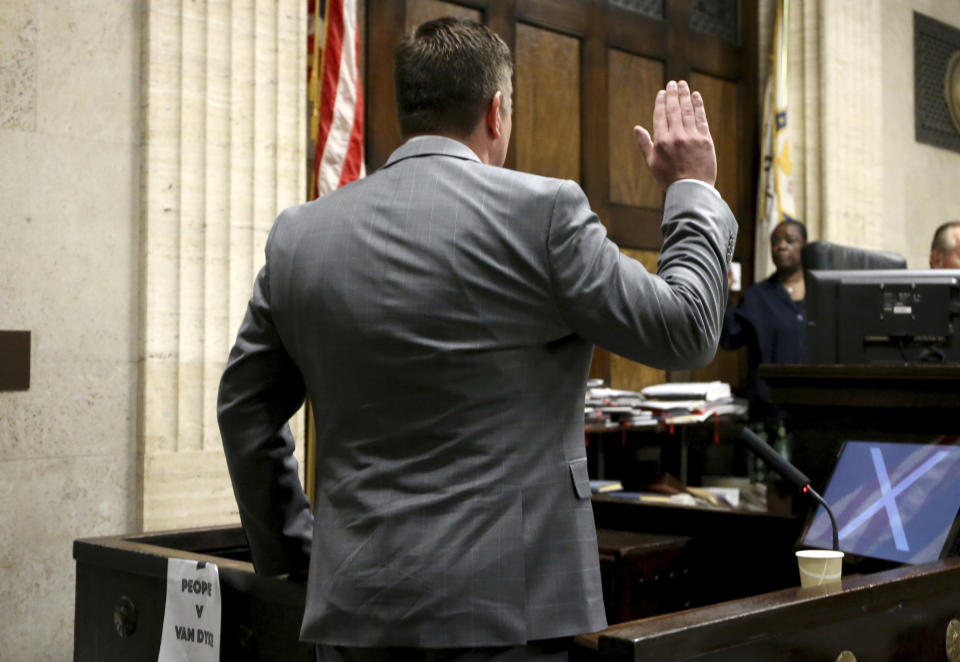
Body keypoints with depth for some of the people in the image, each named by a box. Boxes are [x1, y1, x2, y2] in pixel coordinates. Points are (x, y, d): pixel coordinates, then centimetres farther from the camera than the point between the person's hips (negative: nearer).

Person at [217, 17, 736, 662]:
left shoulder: (298, 234, 4)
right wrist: (694, 190, 12)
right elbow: (686, 331, -2)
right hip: (501, 607, -4)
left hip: (353, 605, 5)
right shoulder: (541, 210, -11)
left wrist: (290, 553, 22)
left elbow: (244, 409, 12)